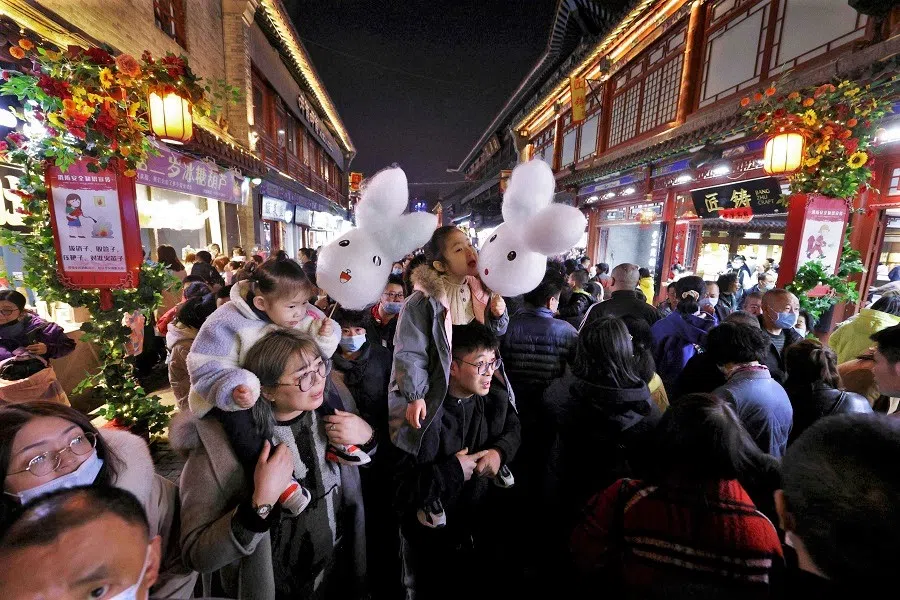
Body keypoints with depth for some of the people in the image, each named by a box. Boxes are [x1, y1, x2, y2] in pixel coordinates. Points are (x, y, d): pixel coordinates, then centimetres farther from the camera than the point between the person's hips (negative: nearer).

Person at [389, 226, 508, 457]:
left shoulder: (481, 293, -2)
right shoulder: (422, 303, -21)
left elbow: (494, 336, 10)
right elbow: (409, 352, -19)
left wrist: (498, 315, -9)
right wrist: (415, 396, -19)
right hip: (435, 393, -5)